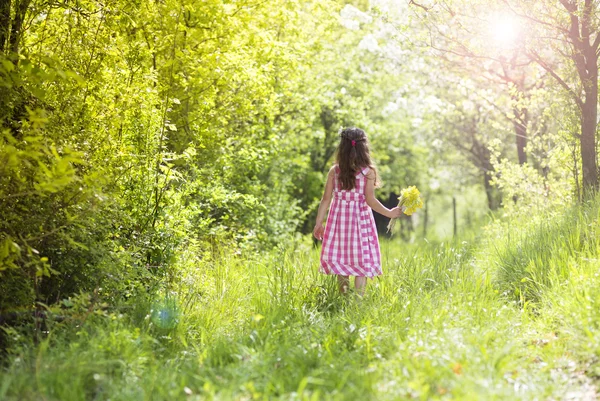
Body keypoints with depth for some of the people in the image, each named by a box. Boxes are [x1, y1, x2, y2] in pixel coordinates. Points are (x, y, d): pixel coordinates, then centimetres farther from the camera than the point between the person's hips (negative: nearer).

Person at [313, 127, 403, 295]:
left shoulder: (334, 171, -1)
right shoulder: (368, 172, -9)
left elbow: (326, 199, -1)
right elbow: (370, 200, -13)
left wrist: (318, 223, 5)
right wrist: (390, 213, -2)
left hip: (338, 218, 3)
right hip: (360, 219, -3)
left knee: (341, 259, 12)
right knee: (362, 261, 5)